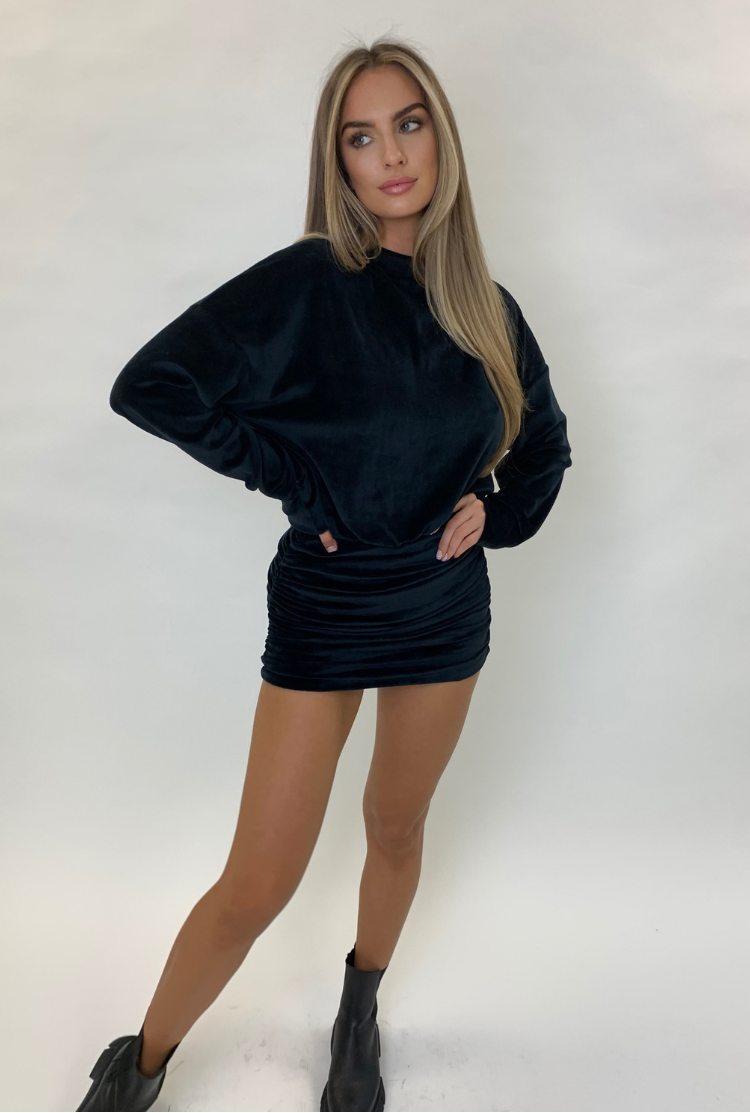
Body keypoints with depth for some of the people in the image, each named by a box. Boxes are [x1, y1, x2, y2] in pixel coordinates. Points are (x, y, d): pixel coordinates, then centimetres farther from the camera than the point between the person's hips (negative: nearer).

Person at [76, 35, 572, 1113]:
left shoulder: (487, 307, 2)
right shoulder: (305, 284, -13)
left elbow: (545, 445, 16)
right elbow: (149, 385, -19)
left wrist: (498, 510, -3)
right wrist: (291, 476, -17)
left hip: (447, 610, 4)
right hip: (324, 609, -4)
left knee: (397, 828, 19)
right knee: (259, 883, -1)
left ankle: (360, 1015, 46)